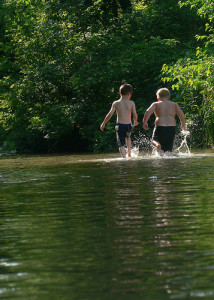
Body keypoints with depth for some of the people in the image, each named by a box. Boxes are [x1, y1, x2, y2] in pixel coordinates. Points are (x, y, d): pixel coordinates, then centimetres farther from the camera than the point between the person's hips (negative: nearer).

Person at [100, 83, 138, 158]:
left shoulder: (116, 103, -3)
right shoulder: (131, 103, -4)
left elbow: (110, 114, -7)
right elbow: (135, 115, -6)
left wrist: (103, 124, 5)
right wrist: (135, 121, 17)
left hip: (120, 125, -2)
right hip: (128, 125, 2)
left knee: (121, 144, 5)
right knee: (128, 137, 34)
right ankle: (129, 153, 24)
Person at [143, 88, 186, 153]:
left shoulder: (156, 104, 8)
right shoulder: (174, 105, 13)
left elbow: (148, 112, -7)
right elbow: (181, 114, 3)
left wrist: (144, 122, -1)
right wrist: (183, 124, 15)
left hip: (160, 127, -2)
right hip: (172, 128, 2)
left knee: (155, 140, 20)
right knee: (168, 147, 13)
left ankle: (158, 145, -14)